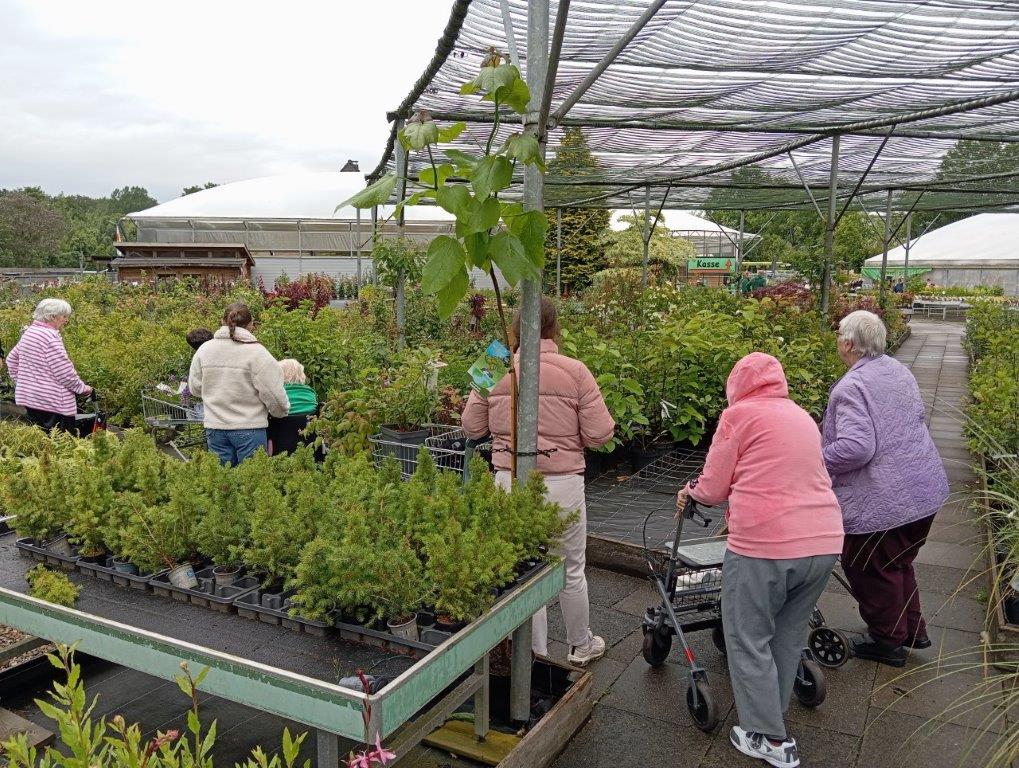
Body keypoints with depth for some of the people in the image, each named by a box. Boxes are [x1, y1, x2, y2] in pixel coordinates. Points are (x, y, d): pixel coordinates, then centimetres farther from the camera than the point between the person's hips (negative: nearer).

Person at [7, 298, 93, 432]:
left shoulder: (28, 332, 11)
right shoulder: (50, 336, -17)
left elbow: (12, 359, 22)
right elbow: (64, 372, -19)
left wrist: (21, 382, 26)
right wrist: (82, 388, -6)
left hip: (28, 397, 9)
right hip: (51, 402, -9)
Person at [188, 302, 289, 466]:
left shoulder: (204, 349, 3)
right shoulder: (256, 352, -11)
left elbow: (195, 388, 12)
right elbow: (273, 393, -11)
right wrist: (282, 411, 8)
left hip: (214, 428, 4)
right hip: (249, 428, -4)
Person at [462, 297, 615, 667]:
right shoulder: (574, 371, -9)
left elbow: (472, 427, 5)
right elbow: (600, 434, -9)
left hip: (509, 482, 2)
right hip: (561, 484, -1)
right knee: (571, 570, 17)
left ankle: (533, 654, 25)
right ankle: (581, 646, 36)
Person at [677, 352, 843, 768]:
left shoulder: (739, 413, -2)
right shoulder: (802, 416, 18)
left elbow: (713, 488, -1)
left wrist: (689, 493, 21)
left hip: (766, 545, -7)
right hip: (824, 542, 7)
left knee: (749, 640, 8)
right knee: (789, 636, 20)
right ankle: (772, 715, 34)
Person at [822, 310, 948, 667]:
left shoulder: (850, 387, -23)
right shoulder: (899, 370, 5)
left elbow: (856, 448, -31)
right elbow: (920, 416, 20)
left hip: (883, 501, -9)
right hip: (925, 489, 9)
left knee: (871, 570, 12)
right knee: (899, 563, 26)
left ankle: (889, 642, 27)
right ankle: (913, 630, 40)